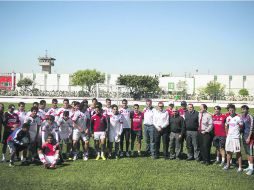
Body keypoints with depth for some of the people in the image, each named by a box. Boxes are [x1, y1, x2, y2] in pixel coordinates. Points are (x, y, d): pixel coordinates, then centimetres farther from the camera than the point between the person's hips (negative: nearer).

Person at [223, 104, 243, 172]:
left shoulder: (238, 118, -8)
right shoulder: (228, 118, 9)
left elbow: (241, 127, -3)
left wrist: (239, 126, -19)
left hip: (236, 137, -6)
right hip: (229, 137, 6)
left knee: (238, 152, -1)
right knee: (228, 151, 13)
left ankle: (240, 167, 5)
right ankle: (228, 165, 25)